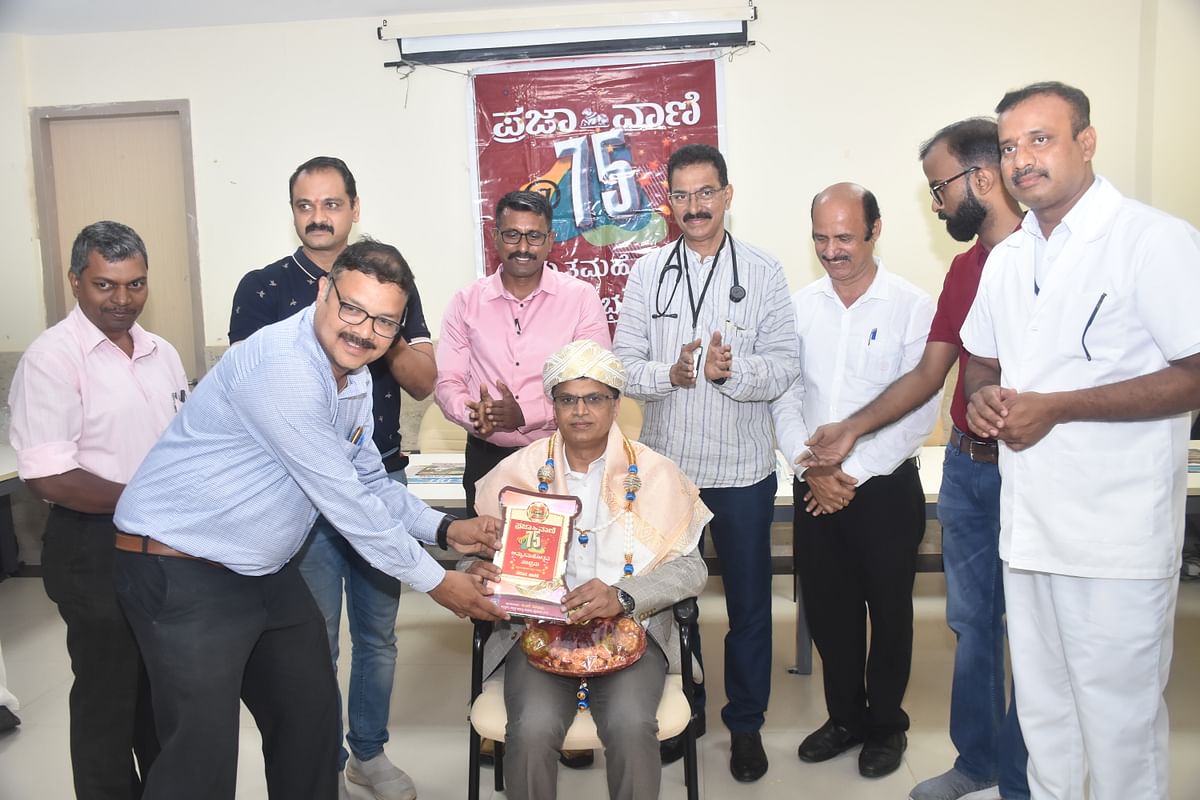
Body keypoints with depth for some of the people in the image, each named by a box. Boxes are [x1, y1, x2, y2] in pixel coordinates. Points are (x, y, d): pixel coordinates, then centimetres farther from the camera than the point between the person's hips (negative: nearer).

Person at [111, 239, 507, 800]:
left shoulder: (355, 379, 4)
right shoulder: (281, 366, -26)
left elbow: (370, 485, 14)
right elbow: (341, 499, -24)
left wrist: (446, 530, -1)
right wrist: (433, 581, -15)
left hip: (266, 572, 9)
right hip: (181, 570, -9)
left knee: (312, 713, 18)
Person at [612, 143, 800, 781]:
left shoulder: (763, 272, -1)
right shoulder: (647, 272, 3)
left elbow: (785, 365, -6)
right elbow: (623, 363, -1)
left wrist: (732, 370, -24)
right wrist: (668, 374, -20)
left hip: (742, 468, -1)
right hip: (664, 464, 2)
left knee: (749, 601, 10)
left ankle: (746, 723, 30)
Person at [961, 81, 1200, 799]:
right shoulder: (1008, 259, 13)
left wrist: (1053, 408, -18)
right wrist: (983, 396, 0)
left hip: (1118, 539, -6)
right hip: (1028, 523, 7)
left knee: (1119, 718, 6)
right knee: (1041, 708, 18)